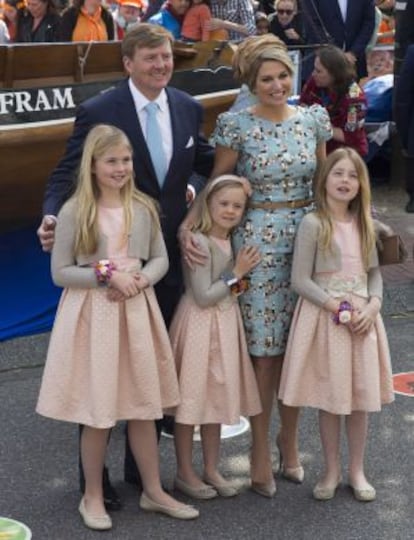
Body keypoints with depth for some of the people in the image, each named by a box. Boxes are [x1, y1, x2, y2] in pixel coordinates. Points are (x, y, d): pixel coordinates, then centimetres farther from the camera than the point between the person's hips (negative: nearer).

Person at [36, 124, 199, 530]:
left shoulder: (143, 208, 4)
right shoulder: (74, 212, -7)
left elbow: (160, 259, 9)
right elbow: (60, 272, -6)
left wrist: (141, 279, -11)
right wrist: (108, 276, -16)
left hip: (137, 312, 3)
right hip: (92, 315, -3)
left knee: (144, 405, 10)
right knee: (97, 411, 2)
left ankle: (153, 492, 24)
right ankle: (93, 497, 18)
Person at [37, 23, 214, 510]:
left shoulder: (188, 108, 3)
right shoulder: (97, 112, -12)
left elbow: (207, 163, 16)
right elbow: (67, 174, -13)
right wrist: (52, 215, -30)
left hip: (169, 253, 5)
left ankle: (142, 464, 32)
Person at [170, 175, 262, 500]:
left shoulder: (233, 240, 6)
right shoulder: (199, 242, -18)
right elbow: (203, 297, -20)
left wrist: (240, 275, 0)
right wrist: (237, 274, -14)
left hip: (226, 324, 8)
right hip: (200, 326, -8)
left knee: (216, 398, 15)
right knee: (191, 399, 2)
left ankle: (212, 470, 26)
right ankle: (185, 473, 14)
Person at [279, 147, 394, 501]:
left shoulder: (364, 224, 8)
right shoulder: (313, 224, -8)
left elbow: (374, 272, 11)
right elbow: (300, 280, -11)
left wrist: (372, 305, -8)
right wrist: (338, 307, -17)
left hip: (362, 318, 4)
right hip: (326, 317, -4)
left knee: (362, 396, 8)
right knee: (329, 397, 3)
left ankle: (357, 471, 22)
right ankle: (332, 471, 19)